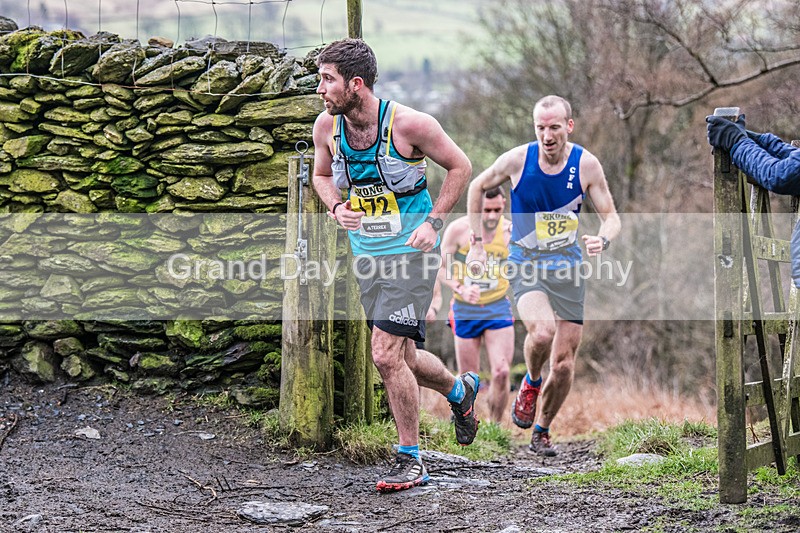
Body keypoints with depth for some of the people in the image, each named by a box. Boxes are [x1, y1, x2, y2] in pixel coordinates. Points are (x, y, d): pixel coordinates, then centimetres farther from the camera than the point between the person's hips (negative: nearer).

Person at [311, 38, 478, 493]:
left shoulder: (409, 124, -18)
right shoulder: (326, 126, -4)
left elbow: (460, 166, -5)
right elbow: (322, 175, 16)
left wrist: (433, 222, -12)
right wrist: (337, 206, -5)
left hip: (410, 251, -6)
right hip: (367, 255, 6)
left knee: (387, 356, -14)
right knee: (402, 359, 14)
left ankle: (411, 461, 0)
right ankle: (460, 390, 46)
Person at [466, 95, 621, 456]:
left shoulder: (586, 165, -8)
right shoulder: (517, 160, -11)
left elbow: (611, 217, -1)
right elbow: (477, 187, 7)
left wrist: (602, 240, -24)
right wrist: (477, 244, 4)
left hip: (567, 267, 2)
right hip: (525, 264, -2)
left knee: (564, 365, 1)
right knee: (542, 331, -32)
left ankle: (542, 431, 26)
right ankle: (531, 383, 1)